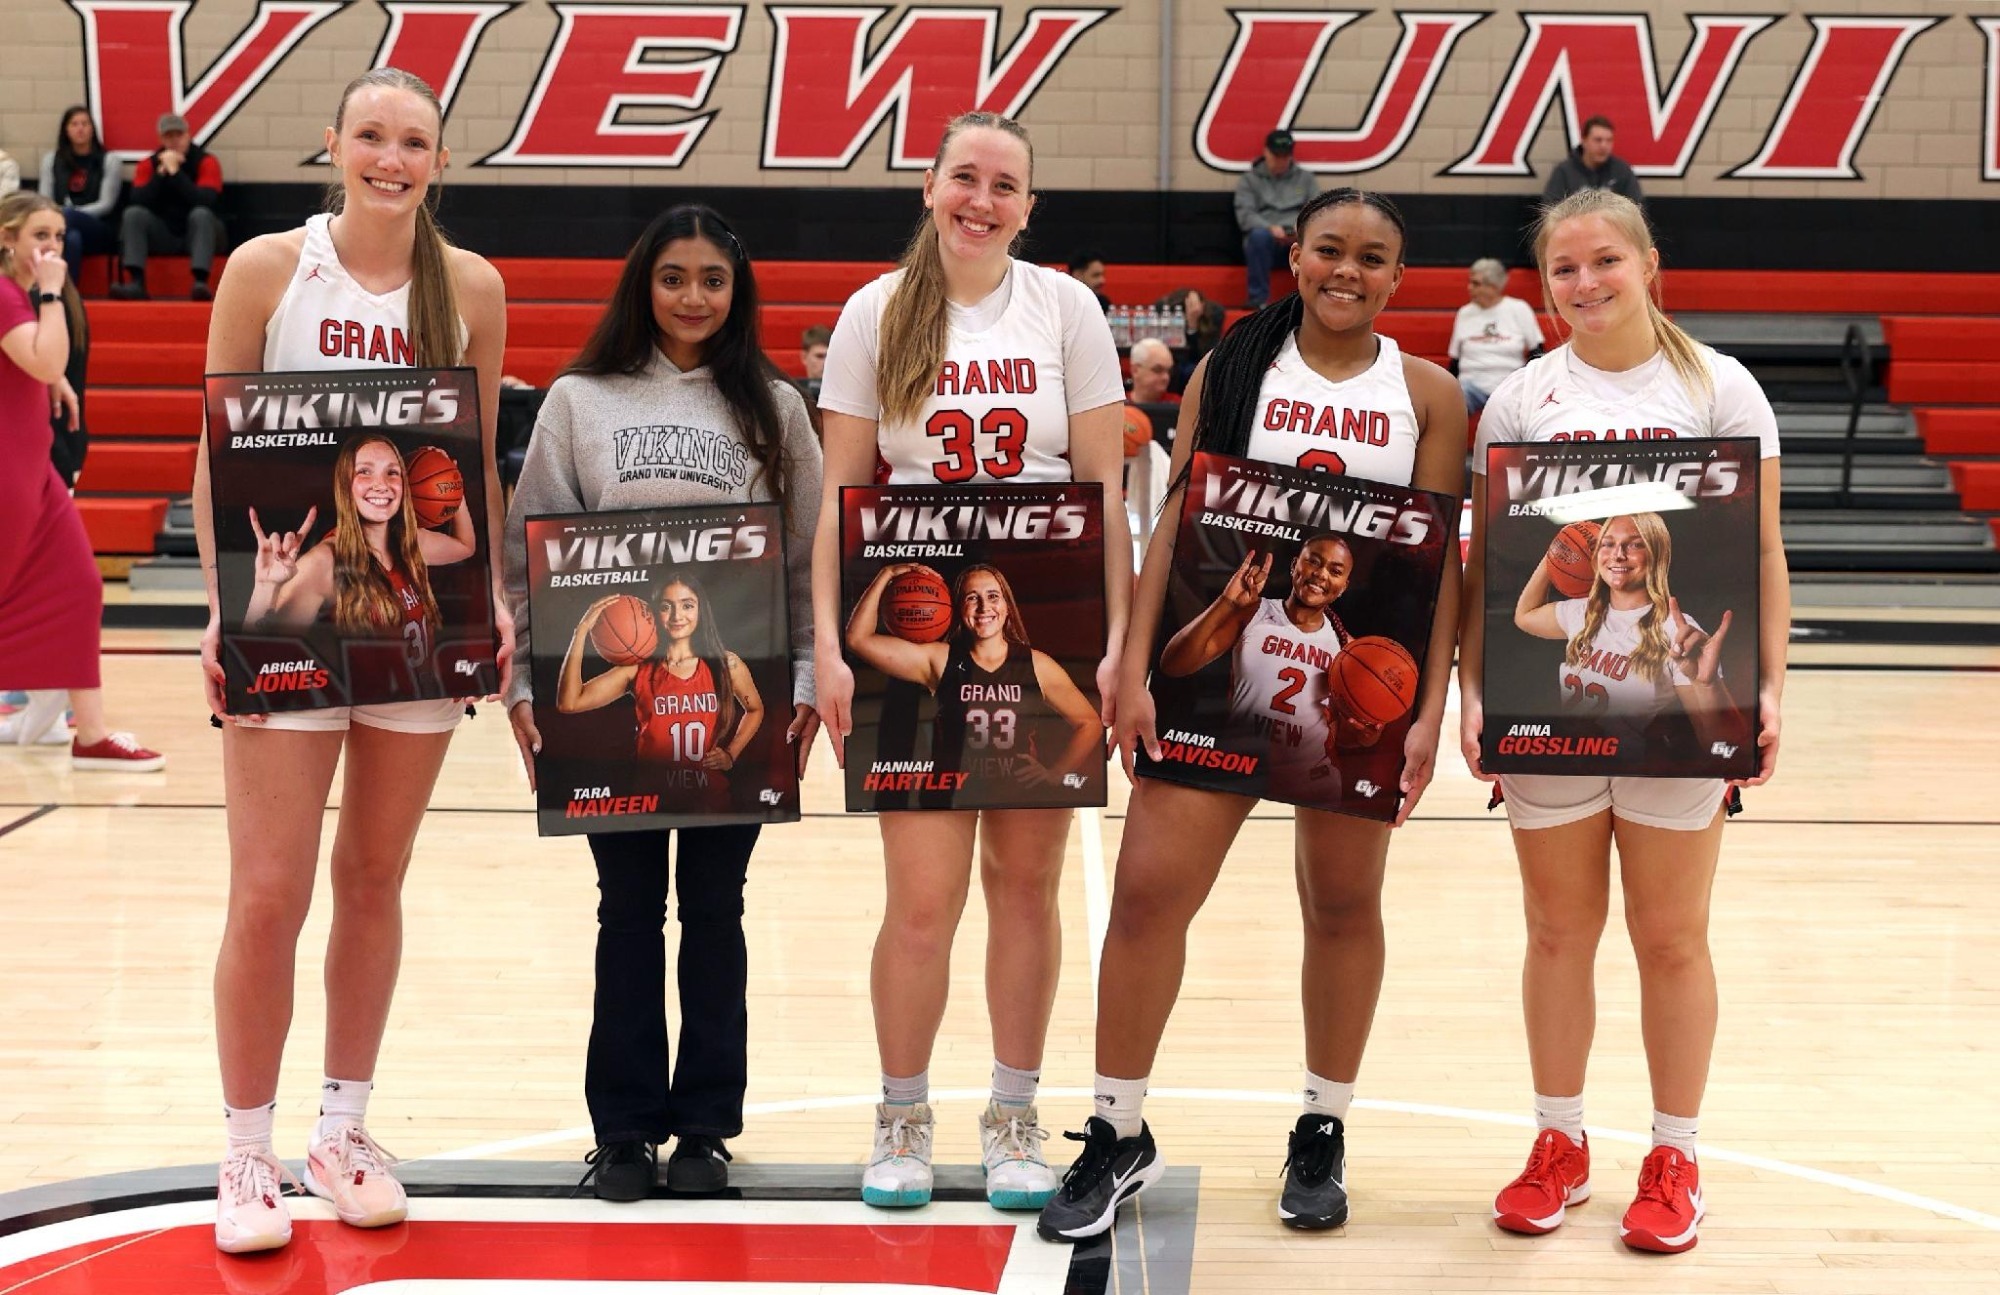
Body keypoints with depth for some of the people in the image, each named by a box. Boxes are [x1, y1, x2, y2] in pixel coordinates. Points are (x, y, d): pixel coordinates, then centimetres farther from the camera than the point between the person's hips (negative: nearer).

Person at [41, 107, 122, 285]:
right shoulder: (51, 160, 17)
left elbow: (105, 205, -2)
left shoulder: (108, 162, 7)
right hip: (67, 227, 2)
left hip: (98, 231, -2)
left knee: (67, 217, -36)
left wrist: (70, 214, -17)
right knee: (72, 238, -38)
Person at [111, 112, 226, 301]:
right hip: (163, 235, 3)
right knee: (133, 213, -20)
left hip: (198, 231, -2)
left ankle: (201, 283, -46)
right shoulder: (148, 164, 3)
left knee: (201, 214, -32)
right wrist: (162, 172, -18)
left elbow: (204, 202, -22)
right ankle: (136, 283, -34)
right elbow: (138, 202, -11)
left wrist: (174, 171, -22)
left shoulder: (206, 162, -6)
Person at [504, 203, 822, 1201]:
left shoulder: (773, 409, 6)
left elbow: (811, 556, 6)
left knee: (714, 907, 7)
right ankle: (625, 1127, 14)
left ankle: (705, 1124, 17)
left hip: (733, 693, 0)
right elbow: (528, 549, 3)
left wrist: (808, 679, -3)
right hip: (610, 689, 0)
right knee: (629, 910, 6)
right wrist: (523, 681, -4)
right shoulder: (579, 402, 4)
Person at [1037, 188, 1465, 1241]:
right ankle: (1118, 1136, 11)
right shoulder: (1231, 370, 4)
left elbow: (1442, 560, 0)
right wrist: (1135, 671, -6)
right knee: (1148, 889, -4)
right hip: (1220, 671, 0)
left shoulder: (1426, 394, 3)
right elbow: (1172, 524, 2)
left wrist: (1432, 710, -6)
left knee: (1344, 906, 10)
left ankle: (1323, 1134, 27)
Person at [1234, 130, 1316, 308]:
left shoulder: (1305, 178, 19)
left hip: (1300, 237, 1)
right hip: (1267, 235, -1)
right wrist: (1270, 228, -19)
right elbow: (1245, 215, 1)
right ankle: (1259, 300, -29)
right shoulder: (1250, 179, 14)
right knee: (1258, 235, -38)